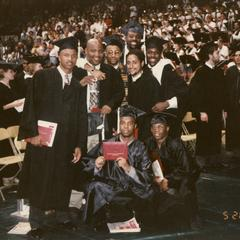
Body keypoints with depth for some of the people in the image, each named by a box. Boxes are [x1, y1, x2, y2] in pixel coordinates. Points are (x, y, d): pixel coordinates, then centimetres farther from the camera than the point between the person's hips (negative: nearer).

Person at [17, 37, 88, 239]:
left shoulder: (78, 85, 10)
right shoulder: (42, 77, -2)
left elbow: (82, 117, 8)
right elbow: (31, 106, -7)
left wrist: (80, 145, 3)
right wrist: (32, 133, -15)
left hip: (67, 142, 4)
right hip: (42, 139, -3)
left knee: (63, 182, 13)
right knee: (39, 182, 3)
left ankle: (63, 217, 29)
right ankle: (37, 223, 14)